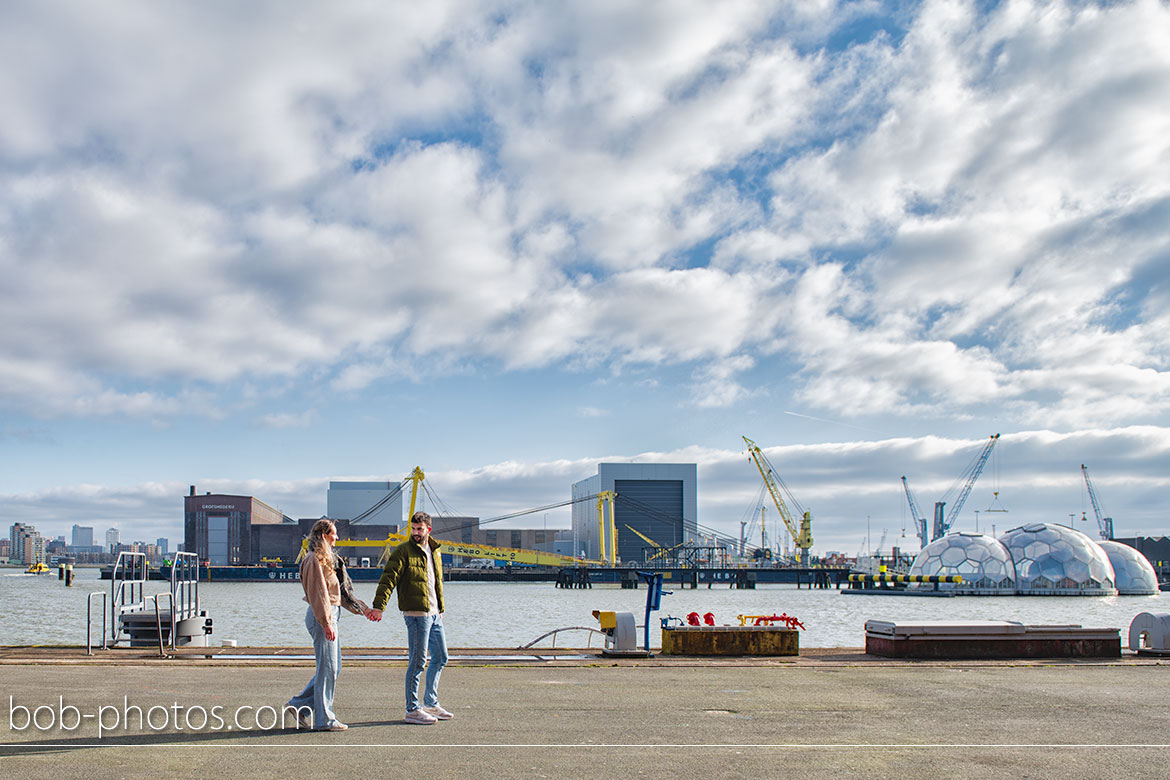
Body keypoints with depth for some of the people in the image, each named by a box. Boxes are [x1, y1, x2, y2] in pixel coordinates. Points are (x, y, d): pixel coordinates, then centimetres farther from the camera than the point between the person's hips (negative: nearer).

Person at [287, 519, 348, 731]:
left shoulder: (323, 558, 18)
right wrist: (326, 623, -21)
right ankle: (324, 719, 2)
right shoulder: (315, 559, -13)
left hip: (329, 616, 10)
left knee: (333, 667, 12)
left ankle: (299, 705, 19)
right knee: (327, 668, -5)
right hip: (322, 617, -10)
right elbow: (318, 593, -18)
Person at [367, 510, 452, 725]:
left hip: (433, 614, 8)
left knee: (440, 658, 14)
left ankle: (431, 703, 26)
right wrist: (378, 607, -28)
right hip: (416, 613, -8)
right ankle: (412, 710, 4)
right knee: (418, 661, -5)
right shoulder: (403, 551, -8)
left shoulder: (435, 552, 14)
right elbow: (388, 578, -17)